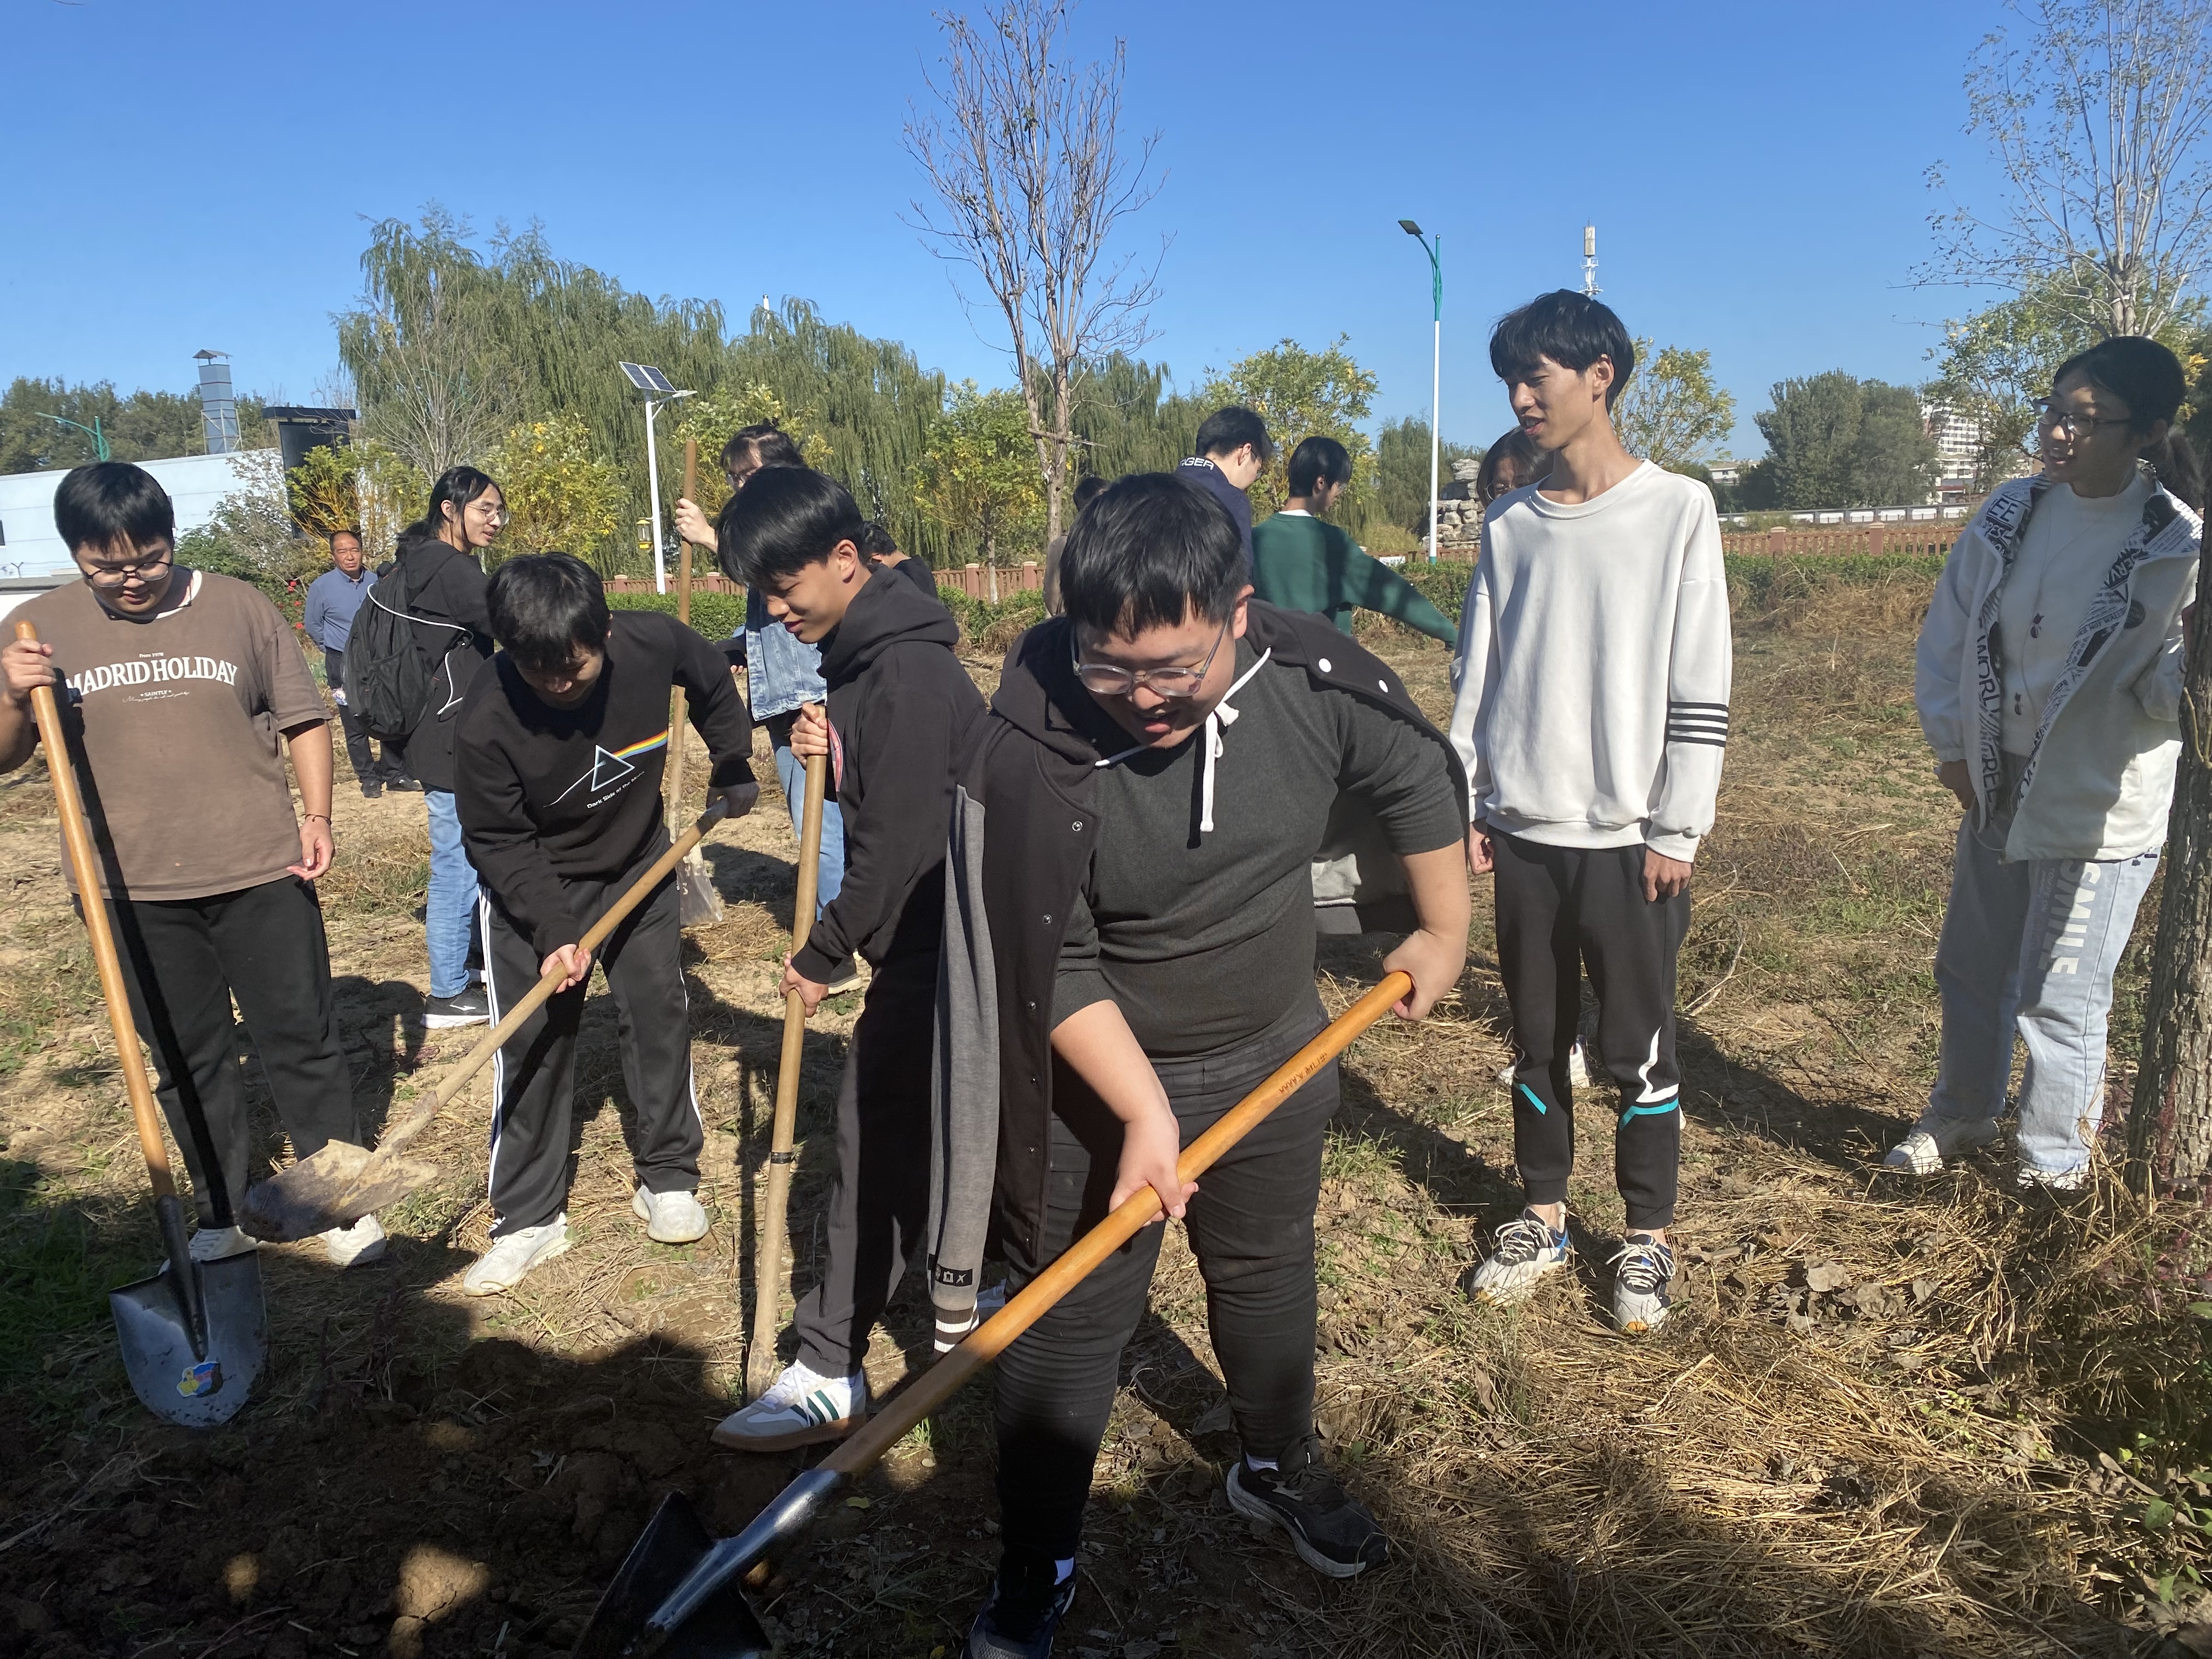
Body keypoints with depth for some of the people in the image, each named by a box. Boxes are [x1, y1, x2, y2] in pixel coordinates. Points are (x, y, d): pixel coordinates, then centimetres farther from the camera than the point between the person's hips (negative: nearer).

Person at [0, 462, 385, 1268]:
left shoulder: (239, 607, -1)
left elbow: (303, 718, 5)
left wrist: (317, 815, -6)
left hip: (260, 870, -1)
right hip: (133, 886, 2)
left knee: (302, 1040, 6)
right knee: (187, 1060, 13)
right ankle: (223, 1215, 28)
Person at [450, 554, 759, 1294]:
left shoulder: (654, 643, -25)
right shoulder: (486, 722, -30)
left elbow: (713, 684, 1)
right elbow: (499, 842, -18)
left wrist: (733, 763, 6)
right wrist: (553, 931, -26)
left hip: (639, 869, 3)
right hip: (531, 887, -3)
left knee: (661, 1014, 6)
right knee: (532, 1042, -1)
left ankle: (667, 1178, 24)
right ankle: (528, 1218, 13)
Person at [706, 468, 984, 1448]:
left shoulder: (907, 672, -21)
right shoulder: (862, 655, 10)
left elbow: (899, 841, -22)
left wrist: (823, 955, -11)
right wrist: (827, 756, -2)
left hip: (939, 942, -10)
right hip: (928, 935, 10)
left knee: (879, 1133, -4)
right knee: (935, 1131, 19)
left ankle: (831, 1376, 8)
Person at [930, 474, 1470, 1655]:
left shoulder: (1315, 680, -18)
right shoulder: (1027, 752, -29)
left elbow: (1422, 782, 1)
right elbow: (1051, 967, -23)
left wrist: (1443, 936, 10)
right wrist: (1143, 1110, -27)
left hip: (1275, 1063, 4)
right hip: (1096, 1083, -4)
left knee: (1267, 1280, 24)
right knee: (1066, 1329, 8)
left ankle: (1278, 1470, 53)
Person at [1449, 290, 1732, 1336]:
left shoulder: (1678, 512, -3)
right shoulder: (1509, 525, 8)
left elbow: (1699, 689, -6)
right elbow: (1477, 677, 10)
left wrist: (1674, 829, -9)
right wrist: (1467, 803, 6)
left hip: (1627, 837, -3)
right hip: (1524, 831, 4)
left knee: (1638, 1049, 4)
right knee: (1537, 1040, 12)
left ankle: (1647, 1238, 22)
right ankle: (1543, 1217, 27)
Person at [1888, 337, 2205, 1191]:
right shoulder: (2010, 515, -1)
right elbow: (1947, 631, 7)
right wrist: (1953, 745, 4)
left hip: (2101, 814, -5)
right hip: (1996, 795, 5)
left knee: (2059, 1000, 3)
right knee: (1971, 969, 20)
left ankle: (2052, 1168, 24)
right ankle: (1961, 1117, 43)